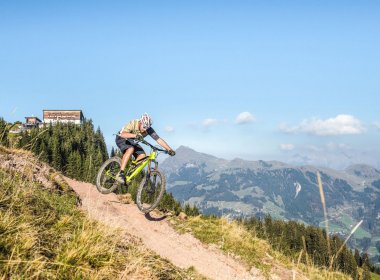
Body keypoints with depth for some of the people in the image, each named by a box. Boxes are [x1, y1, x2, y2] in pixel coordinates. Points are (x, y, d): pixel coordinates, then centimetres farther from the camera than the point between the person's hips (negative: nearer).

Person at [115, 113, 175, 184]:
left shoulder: (149, 130, -21)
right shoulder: (133, 123, -32)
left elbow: (159, 139, -25)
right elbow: (123, 134, -46)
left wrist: (169, 149, -35)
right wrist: (135, 135, -63)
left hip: (132, 142, 5)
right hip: (122, 139, -5)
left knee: (142, 155, -18)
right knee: (131, 149, -36)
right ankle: (120, 173, -35)